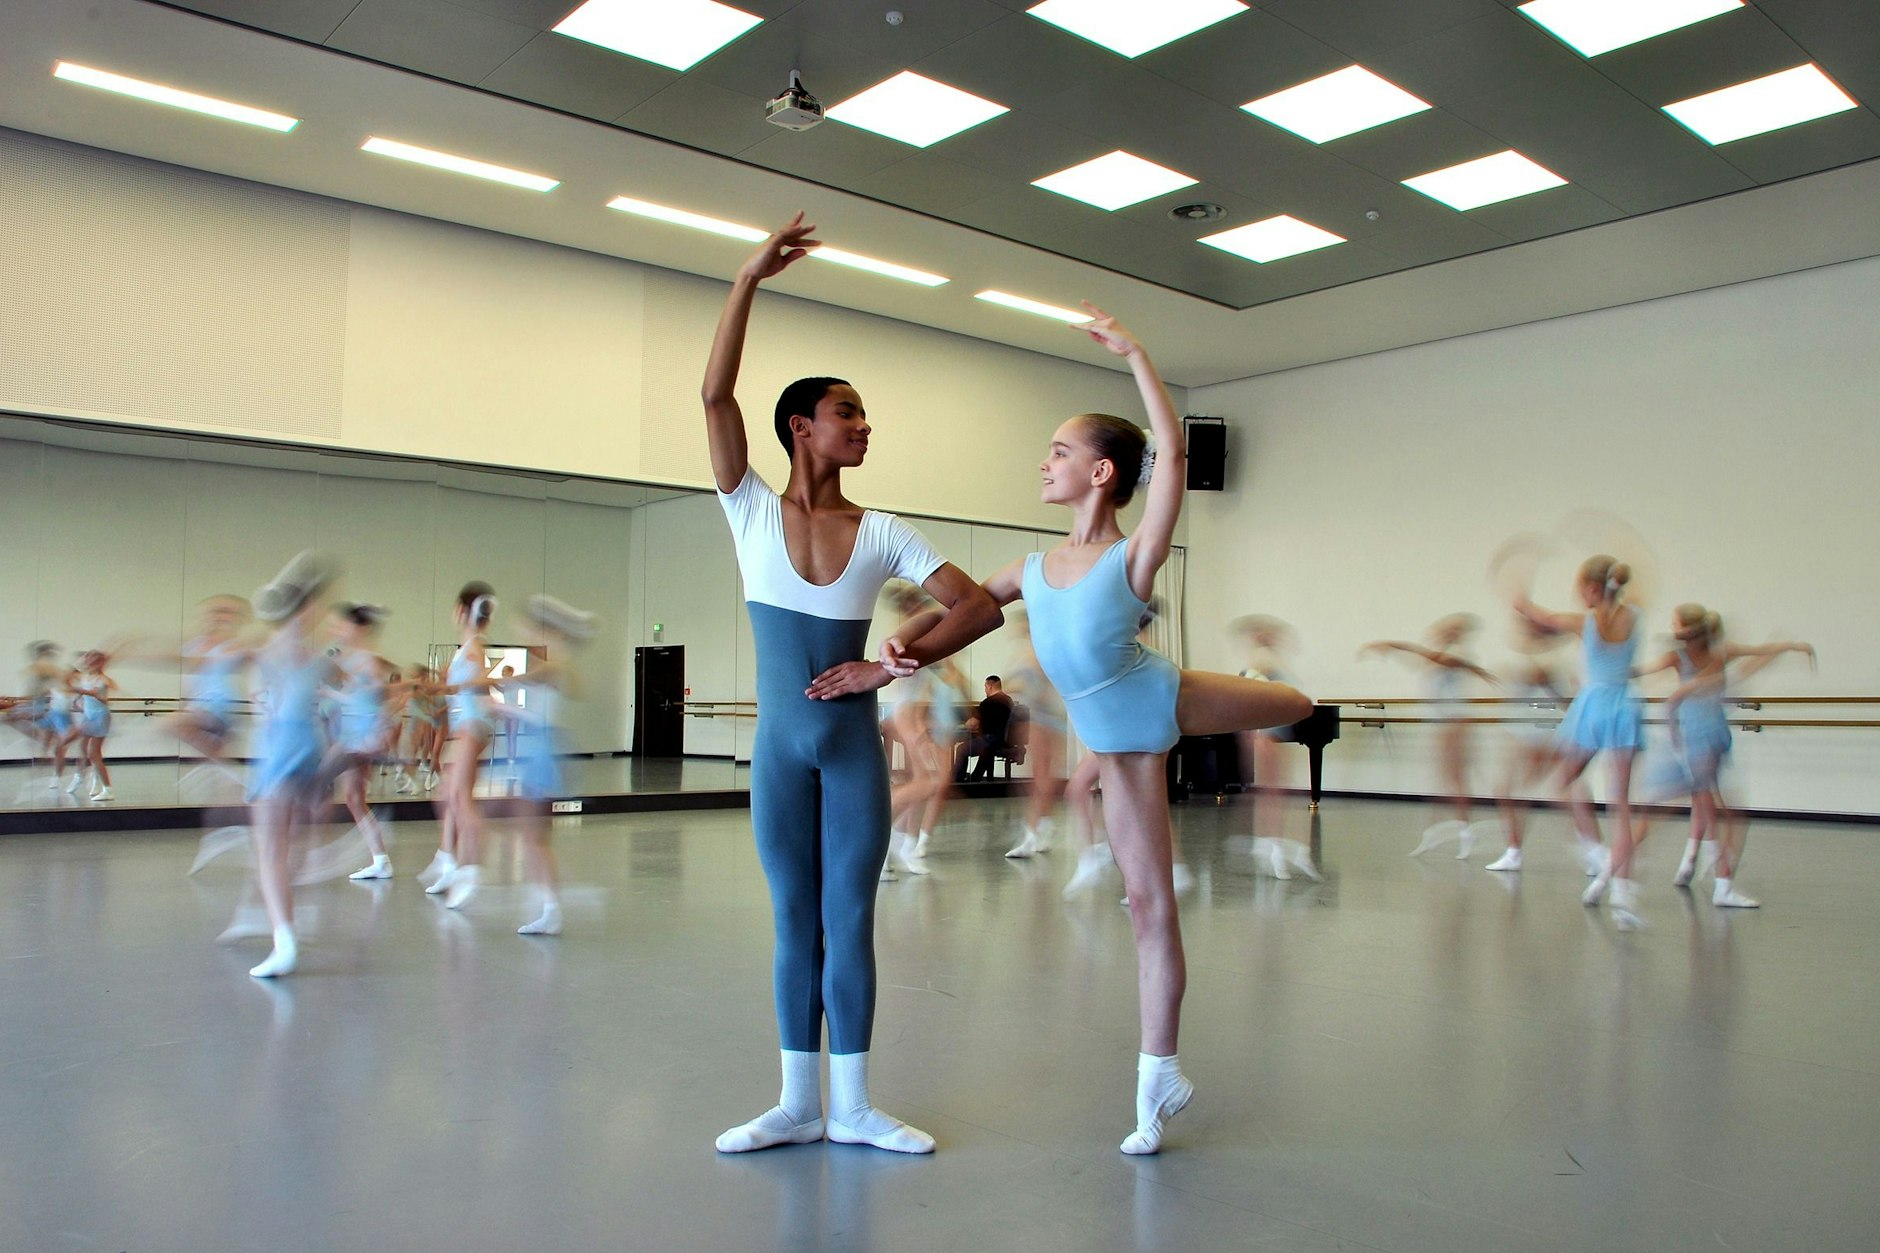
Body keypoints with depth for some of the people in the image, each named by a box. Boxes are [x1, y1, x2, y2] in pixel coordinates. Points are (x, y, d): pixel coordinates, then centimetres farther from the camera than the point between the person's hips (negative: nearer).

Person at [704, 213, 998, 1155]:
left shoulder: (882, 535, 0)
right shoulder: (753, 511, -2)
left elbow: (979, 608, -4)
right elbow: (714, 394, -12)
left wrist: (891, 666, -11)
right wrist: (749, 280, -15)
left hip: (853, 748, 0)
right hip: (781, 748, 0)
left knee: (848, 920, 5)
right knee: (795, 924, 9)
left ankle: (851, 1105, 17)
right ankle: (798, 1103, 21)